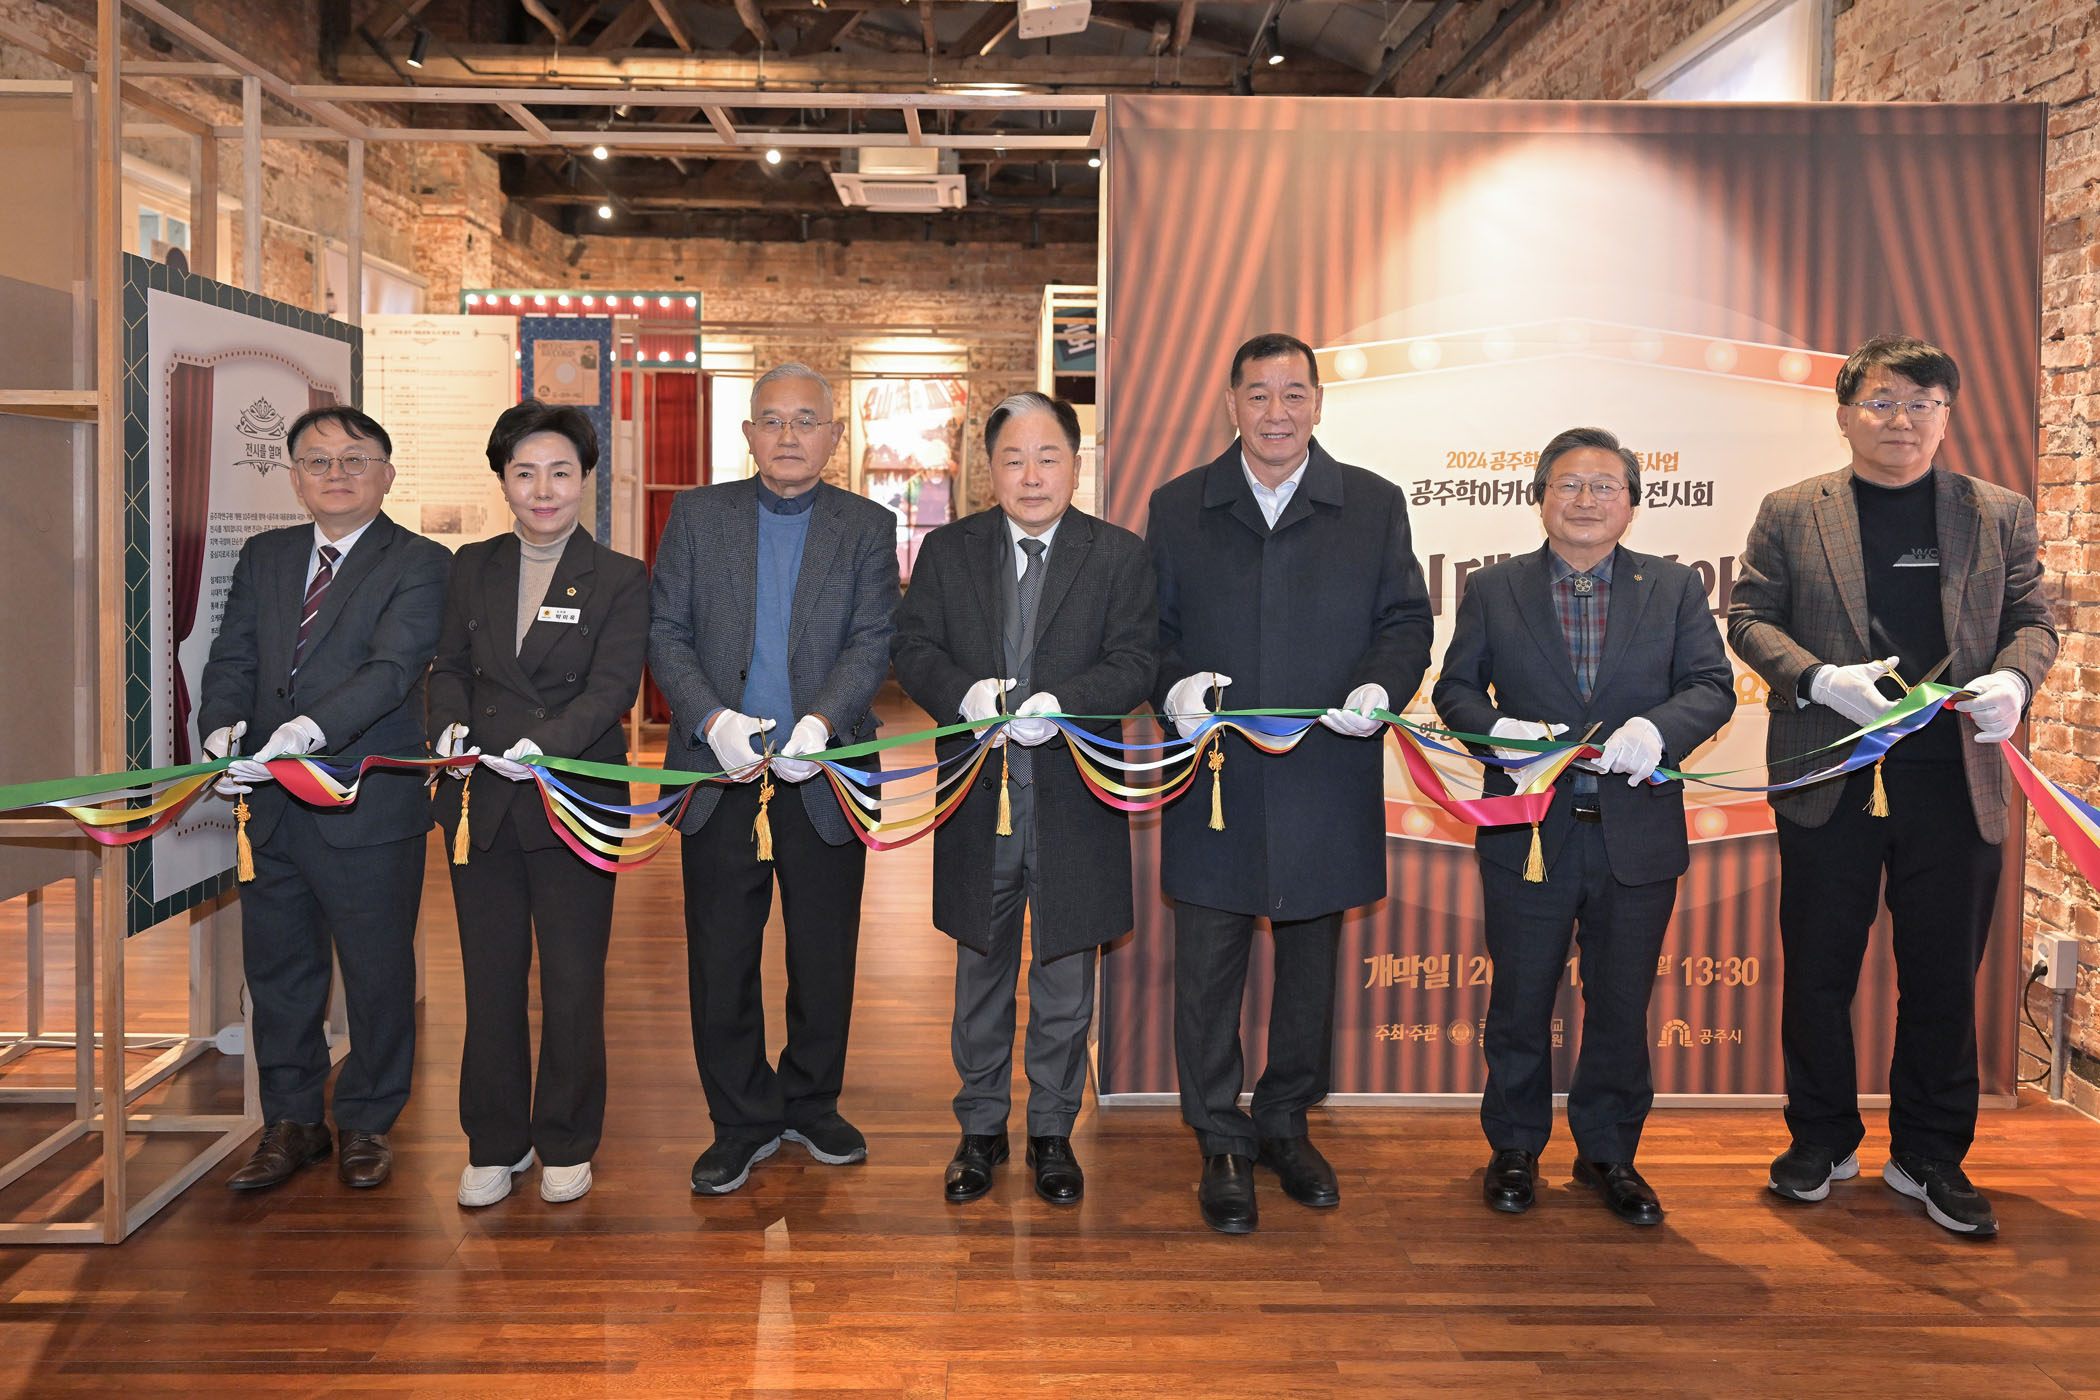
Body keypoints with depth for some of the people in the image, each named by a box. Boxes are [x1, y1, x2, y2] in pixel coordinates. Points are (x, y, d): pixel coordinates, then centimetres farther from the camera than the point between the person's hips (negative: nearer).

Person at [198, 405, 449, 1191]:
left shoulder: (419, 564, -6)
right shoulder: (263, 558, 13)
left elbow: (391, 669, -19)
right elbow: (232, 659, 7)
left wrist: (307, 730, -33)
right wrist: (224, 728, -14)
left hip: (370, 808, -5)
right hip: (270, 806, 5)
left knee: (378, 974, 7)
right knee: (278, 974, 15)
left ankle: (366, 1124, 26)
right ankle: (292, 1123, 32)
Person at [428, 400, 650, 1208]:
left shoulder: (619, 579, -1)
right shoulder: (472, 567, 11)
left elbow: (612, 687, -11)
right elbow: (450, 665, 13)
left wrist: (543, 744, -26)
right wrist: (451, 722, -9)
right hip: (480, 803, 3)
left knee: (573, 984, 4)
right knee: (490, 980, 10)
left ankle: (566, 1146, 21)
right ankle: (495, 1145, 25)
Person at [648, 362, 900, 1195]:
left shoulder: (868, 527, 6)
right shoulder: (697, 515, 7)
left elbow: (872, 643, -4)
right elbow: (666, 634, 1)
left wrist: (820, 722, -21)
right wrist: (713, 720, -15)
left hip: (823, 776, 0)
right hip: (719, 773, 1)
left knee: (825, 956, 10)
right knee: (721, 960, 6)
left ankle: (811, 1104, 30)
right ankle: (742, 1121, 22)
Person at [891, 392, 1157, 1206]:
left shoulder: (1120, 556, 0)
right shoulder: (947, 551, 5)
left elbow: (1135, 662, -8)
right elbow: (912, 646, 0)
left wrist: (1061, 703, -25)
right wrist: (965, 693, -20)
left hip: (1073, 801, -1)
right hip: (977, 799, 2)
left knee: (1064, 981, 10)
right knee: (981, 975, 15)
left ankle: (1053, 1133, 29)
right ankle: (981, 1130, 32)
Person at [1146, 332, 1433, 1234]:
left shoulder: (1375, 506, 6)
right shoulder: (1178, 508, 6)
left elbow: (1405, 622, 6)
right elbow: (1148, 629, 6)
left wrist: (1379, 690, -14)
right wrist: (1175, 687, -14)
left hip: (1327, 782, 1)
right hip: (1215, 780, -1)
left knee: (1310, 965, 14)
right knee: (1208, 968, 4)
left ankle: (1286, 1124, 33)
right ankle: (1222, 1145, 20)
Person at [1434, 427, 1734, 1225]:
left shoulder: (1675, 589, 7)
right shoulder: (1492, 591, 5)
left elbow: (1713, 687, 0)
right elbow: (1454, 688, 4)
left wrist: (1657, 727, -20)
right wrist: (1499, 729, -16)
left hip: (1639, 837, 1)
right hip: (1527, 835, -1)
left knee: (1622, 1008, 11)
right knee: (1519, 1004, 9)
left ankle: (1608, 1153, 29)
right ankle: (1514, 1149, 27)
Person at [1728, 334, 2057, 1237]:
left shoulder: (1999, 514, 9)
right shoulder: (1790, 512, 5)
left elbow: (2032, 620, 9)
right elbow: (1749, 615, 2)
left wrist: (2014, 677, -13)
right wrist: (1818, 678, -15)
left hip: (1955, 782, 1)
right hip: (1829, 779, -1)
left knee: (1943, 976, 8)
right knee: (1818, 970, 8)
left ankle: (1930, 1156, 24)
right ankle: (1821, 1140, 24)